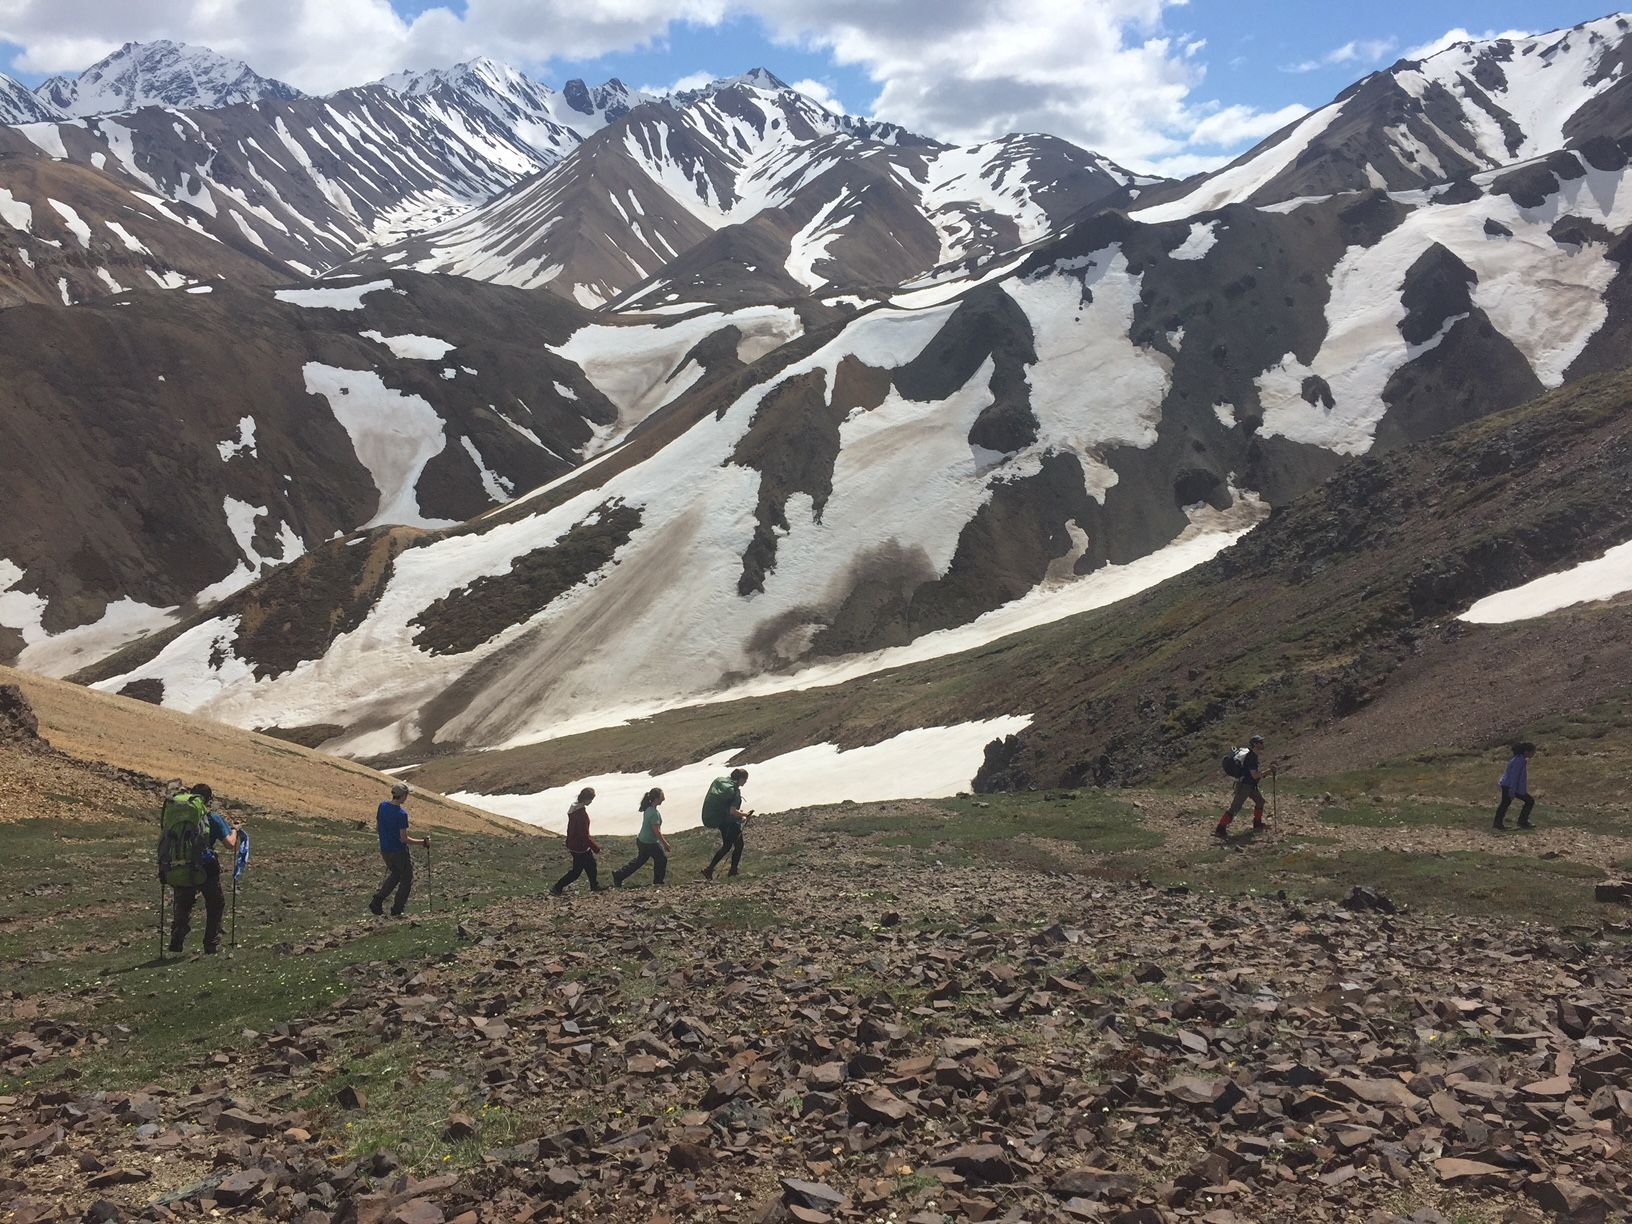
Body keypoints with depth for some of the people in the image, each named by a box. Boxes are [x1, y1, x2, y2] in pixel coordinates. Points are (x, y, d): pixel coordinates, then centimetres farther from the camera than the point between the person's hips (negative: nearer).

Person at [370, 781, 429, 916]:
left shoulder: (382, 805, -4)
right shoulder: (402, 814, -24)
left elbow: (377, 826, 8)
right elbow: (404, 839, -23)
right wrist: (423, 842, -14)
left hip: (384, 850, 7)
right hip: (399, 852, -7)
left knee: (395, 873, 28)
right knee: (406, 880, 13)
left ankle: (377, 900, 15)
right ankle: (397, 911, 16)